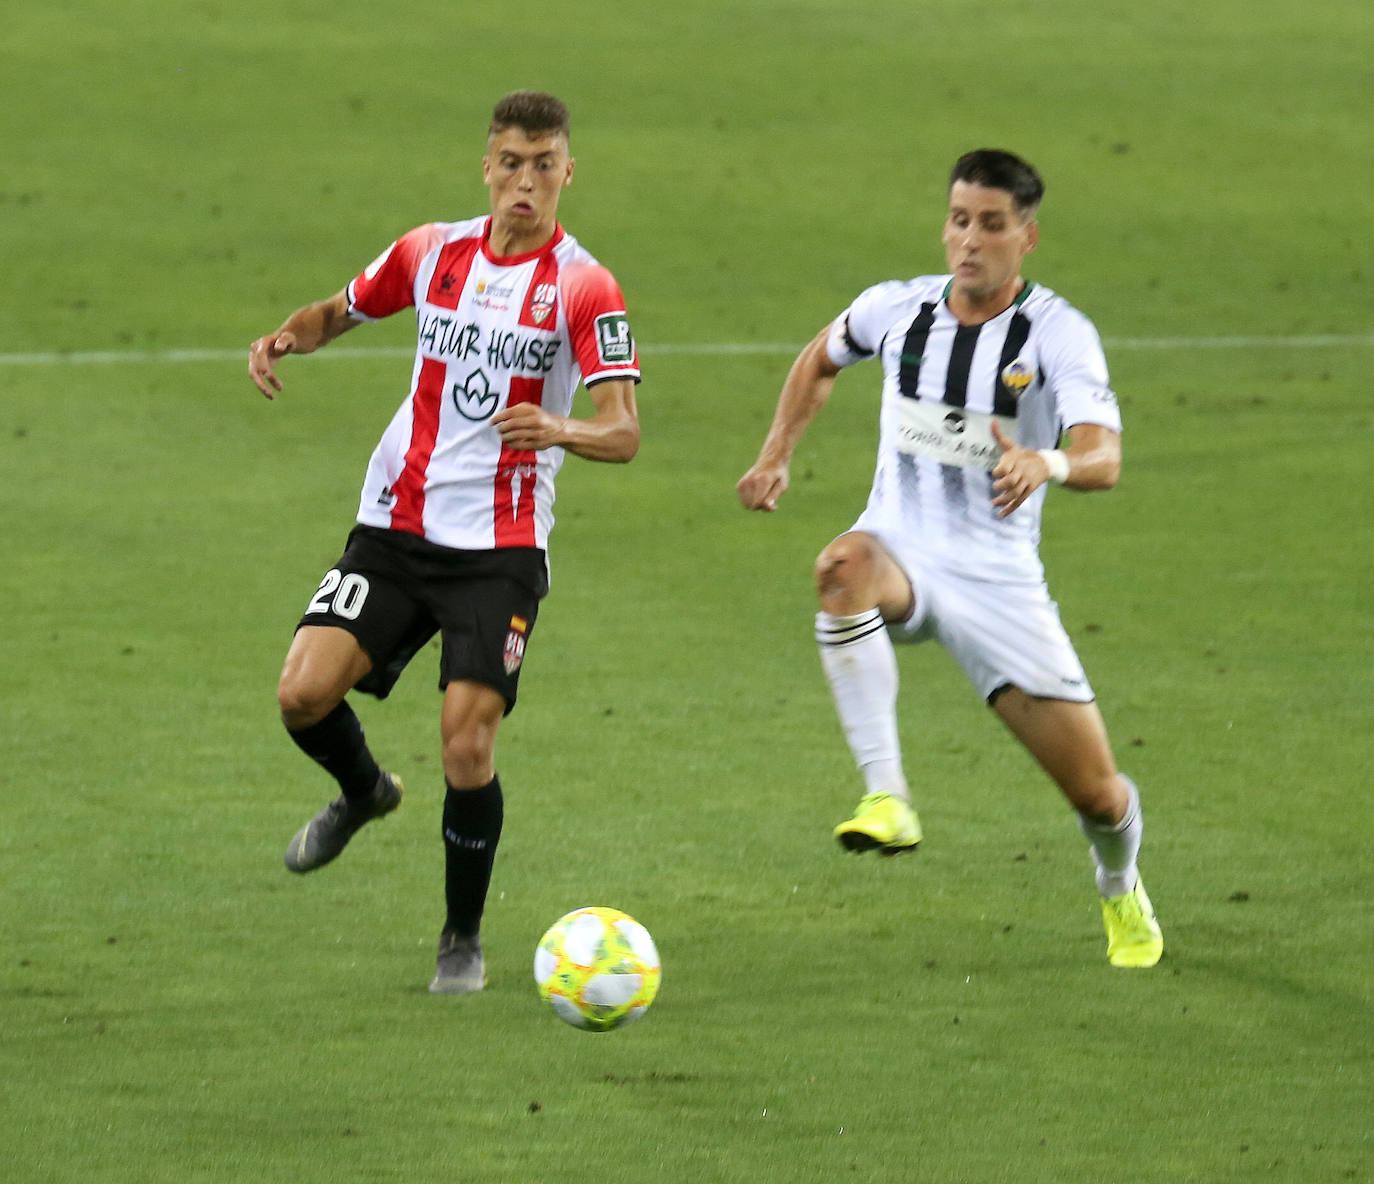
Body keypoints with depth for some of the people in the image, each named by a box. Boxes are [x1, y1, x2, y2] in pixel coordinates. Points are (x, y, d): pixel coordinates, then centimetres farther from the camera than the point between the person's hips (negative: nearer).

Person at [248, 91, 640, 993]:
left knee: (467, 744, -12)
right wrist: (286, 337, 0)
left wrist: (562, 429, -37)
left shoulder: (585, 288, -6)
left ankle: (464, 938, 10)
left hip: (501, 546, -3)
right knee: (305, 693, -13)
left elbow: (624, 433, -15)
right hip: (395, 527, 3)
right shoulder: (434, 252, 6)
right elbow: (340, 311, 23)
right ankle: (364, 792, 23)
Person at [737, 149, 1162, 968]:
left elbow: (1104, 460, -28)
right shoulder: (898, 309, 0)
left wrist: (1048, 464, -49)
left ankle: (1122, 890, 39)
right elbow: (822, 359, 24)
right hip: (902, 556, 1)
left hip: (1000, 579, -1)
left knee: (1098, 793, 0)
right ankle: (887, 799, -42)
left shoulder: (1060, 333, -12)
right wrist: (777, 456, 16)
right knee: (846, 564, -39)